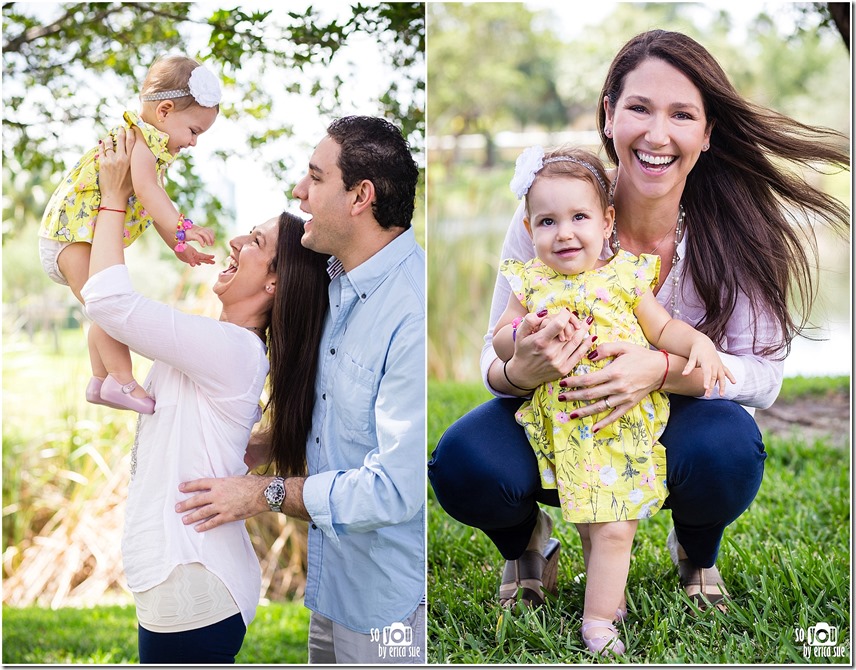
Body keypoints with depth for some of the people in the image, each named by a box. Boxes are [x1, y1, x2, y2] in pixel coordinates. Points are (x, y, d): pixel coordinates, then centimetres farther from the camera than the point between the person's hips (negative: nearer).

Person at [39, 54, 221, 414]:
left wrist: (178, 246, 18)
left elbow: (154, 207, 23)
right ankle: (122, 381, -17)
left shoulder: (154, 148, 16)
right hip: (72, 231, -11)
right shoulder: (140, 137, -18)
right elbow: (146, 190, -35)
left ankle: (100, 381, 30)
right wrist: (182, 228, -44)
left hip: (87, 237, 11)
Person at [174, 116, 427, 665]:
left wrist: (267, 494, -20)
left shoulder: (413, 315, -29)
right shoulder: (342, 281, 3)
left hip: (390, 595, -9)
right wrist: (264, 446, 5)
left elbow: (396, 490, -29)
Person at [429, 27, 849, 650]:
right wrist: (521, 369, -39)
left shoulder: (733, 226, -18)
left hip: (681, 418, 0)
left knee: (728, 451, -34)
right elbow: (496, 358, -13)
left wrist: (664, 369, -38)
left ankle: (697, 555, 5)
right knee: (465, 465, -30)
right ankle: (527, 541, 9)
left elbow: (764, 374, -19)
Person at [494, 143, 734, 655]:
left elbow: (663, 328, 4)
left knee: (613, 526, -2)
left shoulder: (625, 275, -2)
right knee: (590, 522, 12)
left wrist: (699, 343, -15)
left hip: (624, 424, -1)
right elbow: (501, 341, 4)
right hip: (565, 428, 1)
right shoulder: (531, 282, 1)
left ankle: (598, 623, 8)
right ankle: (611, 591, 32)